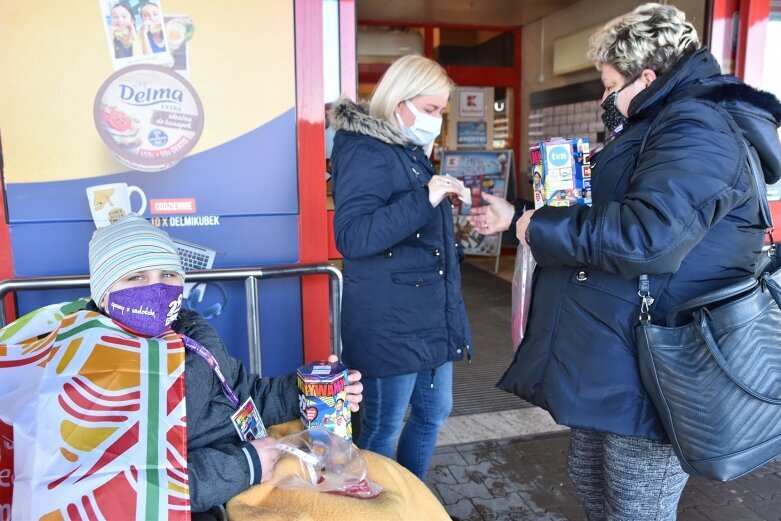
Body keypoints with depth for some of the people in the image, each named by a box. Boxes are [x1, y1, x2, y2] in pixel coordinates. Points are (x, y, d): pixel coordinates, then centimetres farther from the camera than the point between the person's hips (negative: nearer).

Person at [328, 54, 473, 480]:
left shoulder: (410, 151, 15)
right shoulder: (365, 151, -15)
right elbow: (352, 237, -28)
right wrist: (424, 199, -31)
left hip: (430, 315, 10)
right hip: (390, 322, -10)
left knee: (434, 412, 20)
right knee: (382, 430, 4)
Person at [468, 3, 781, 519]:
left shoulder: (697, 129, -19)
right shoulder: (660, 125, 17)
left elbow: (645, 237, -35)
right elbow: (603, 219, 25)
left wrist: (540, 226, -20)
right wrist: (516, 217, 22)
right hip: (611, 362, 11)